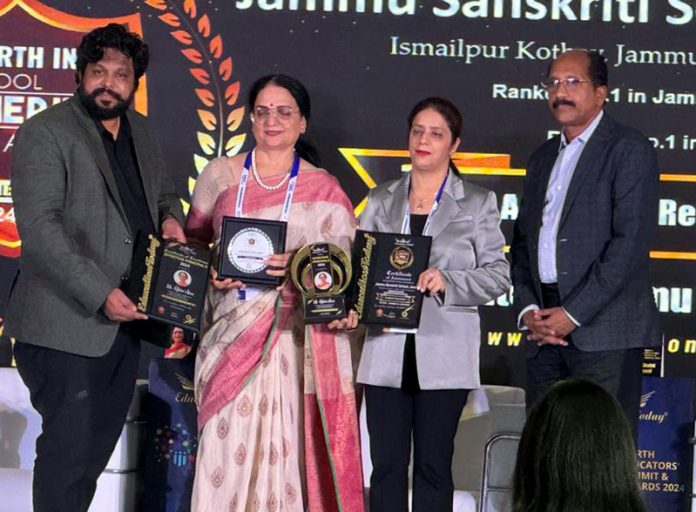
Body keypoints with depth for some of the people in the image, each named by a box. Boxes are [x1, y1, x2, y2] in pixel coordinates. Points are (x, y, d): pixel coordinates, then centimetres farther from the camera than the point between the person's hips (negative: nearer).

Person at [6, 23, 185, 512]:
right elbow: (38, 228, -18)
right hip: (68, 325, -7)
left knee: (98, 448, 15)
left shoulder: (141, 131, 13)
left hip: (125, 320, 7)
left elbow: (165, 191, 27)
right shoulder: (45, 132, -9)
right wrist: (100, 294, -23)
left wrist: (171, 217, 3)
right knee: (68, 451, -1)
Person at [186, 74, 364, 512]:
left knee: (285, 448, -4)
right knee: (226, 447, -3)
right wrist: (212, 274, -4)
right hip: (231, 334, 1)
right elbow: (193, 247, 16)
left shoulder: (324, 190, 6)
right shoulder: (219, 175, 11)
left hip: (293, 340, -1)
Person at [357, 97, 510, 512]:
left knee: (433, 464, 3)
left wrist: (446, 281, -15)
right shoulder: (381, 200, 14)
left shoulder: (478, 203, 5)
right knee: (386, 463, 4)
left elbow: (498, 274, 0)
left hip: (444, 353, -2)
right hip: (387, 351, 3)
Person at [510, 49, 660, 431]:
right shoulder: (543, 157, 20)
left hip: (604, 330, -6)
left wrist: (573, 313, -14)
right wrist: (527, 309, 1)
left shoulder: (629, 149, -2)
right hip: (545, 328, 6)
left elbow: (631, 241, -12)